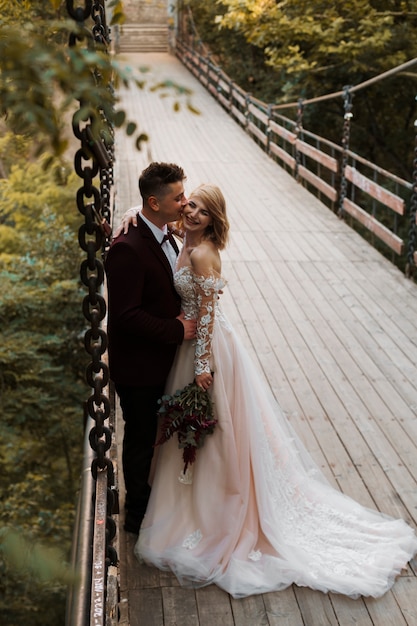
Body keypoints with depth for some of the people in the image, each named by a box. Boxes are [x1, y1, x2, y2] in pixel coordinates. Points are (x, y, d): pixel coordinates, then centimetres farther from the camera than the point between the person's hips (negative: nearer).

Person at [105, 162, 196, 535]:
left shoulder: (165, 237, 2)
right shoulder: (127, 249, -27)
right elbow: (126, 315, -28)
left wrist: (185, 311, -4)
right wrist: (177, 329, -21)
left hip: (160, 360, 8)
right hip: (137, 366, -8)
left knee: (151, 435, 23)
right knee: (141, 439, 10)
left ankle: (149, 500, 42)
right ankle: (138, 515, 31)